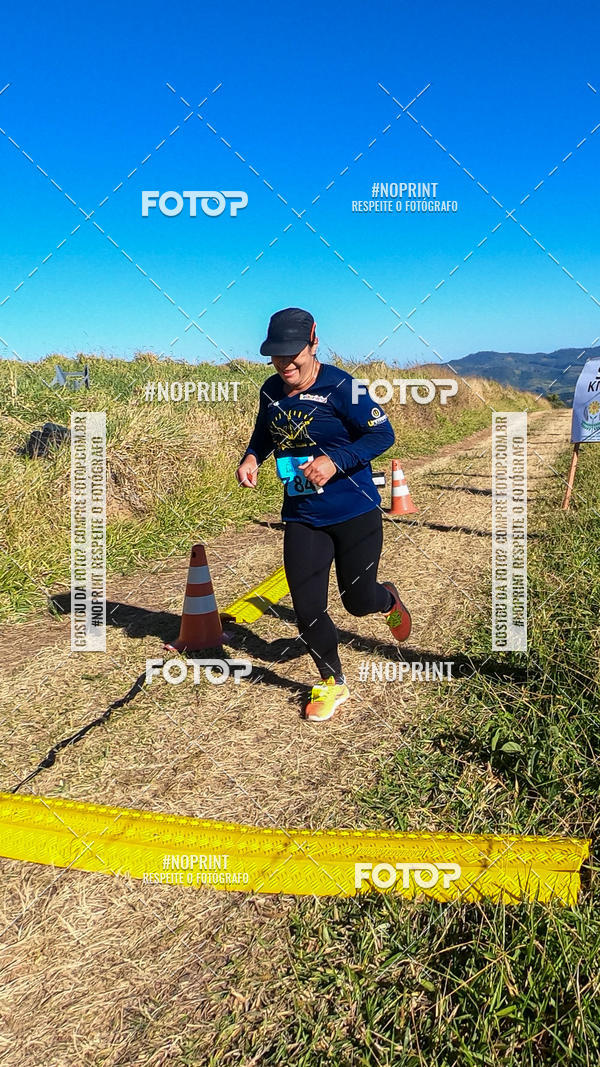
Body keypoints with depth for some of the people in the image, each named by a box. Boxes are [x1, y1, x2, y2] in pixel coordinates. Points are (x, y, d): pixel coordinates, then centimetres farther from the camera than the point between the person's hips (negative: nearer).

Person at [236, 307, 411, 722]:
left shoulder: (340, 387, -14)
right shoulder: (271, 391, 4)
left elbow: (383, 435, -13)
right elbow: (264, 433, 21)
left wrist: (334, 462, -22)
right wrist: (252, 457, 0)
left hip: (355, 512, -4)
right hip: (302, 517, 5)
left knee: (358, 599, 5)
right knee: (307, 609, 2)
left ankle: (389, 600, 45)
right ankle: (333, 684, 26)